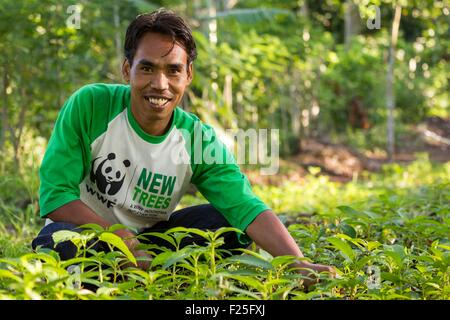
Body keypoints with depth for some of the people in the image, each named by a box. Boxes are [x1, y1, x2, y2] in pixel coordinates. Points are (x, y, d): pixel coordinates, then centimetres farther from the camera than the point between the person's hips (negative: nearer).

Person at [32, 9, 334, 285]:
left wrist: (299, 265, -42)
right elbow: (55, 194, -20)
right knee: (57, 242, -37)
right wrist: (124, 239, -30)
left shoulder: (199, 140, -13)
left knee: (227, 221, -18)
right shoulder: (88, 106, -19)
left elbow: (248, 208, -24)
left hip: (150, 238, 2)